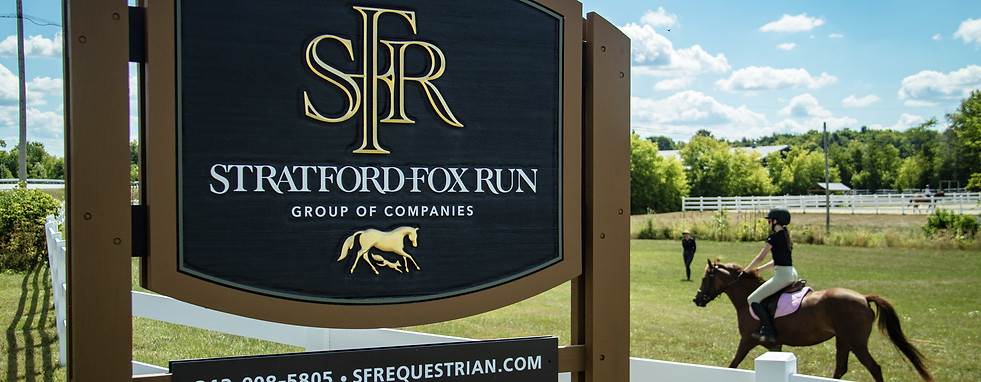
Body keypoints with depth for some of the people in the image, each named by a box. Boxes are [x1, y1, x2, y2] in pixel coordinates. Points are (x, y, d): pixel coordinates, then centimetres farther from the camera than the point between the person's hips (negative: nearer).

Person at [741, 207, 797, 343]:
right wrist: (757, 270, 23)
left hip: (782, 275, -10)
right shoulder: (786, 236, 17)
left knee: (753, 299, -9)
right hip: (792, 274, 10)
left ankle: (769, 331, -13)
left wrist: (745, 271, 3)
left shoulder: (774, 237, -10)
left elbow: (760, 258, -7)